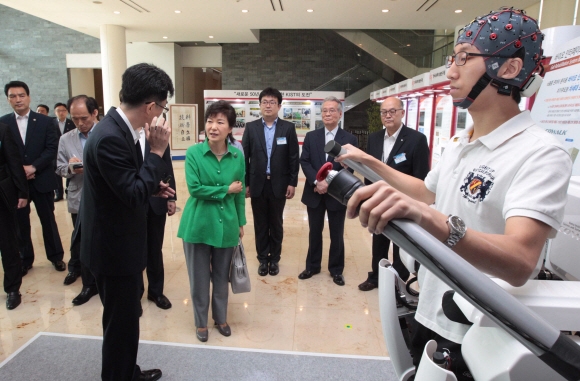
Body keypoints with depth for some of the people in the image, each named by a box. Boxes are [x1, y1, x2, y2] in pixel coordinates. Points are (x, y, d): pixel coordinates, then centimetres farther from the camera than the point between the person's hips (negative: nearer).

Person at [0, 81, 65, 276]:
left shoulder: (45, 121, 0)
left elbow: (52, 149, -7)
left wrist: (33, 167, -17)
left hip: (41, 179, -1)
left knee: (48, 220, 10)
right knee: (20, 223, 10)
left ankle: (56, 256, 23)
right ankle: (25, 259, 25)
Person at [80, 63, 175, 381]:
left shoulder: (119, 128, 4)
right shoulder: (110, 137, -27)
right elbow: (134, 195, -28)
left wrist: (153, 186, 2)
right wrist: (157, 150, -25)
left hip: (119, 241, 10)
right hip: (114, 247, -10)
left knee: (126, 317, 25)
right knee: (121, 322, 9)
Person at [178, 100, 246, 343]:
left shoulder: (238, 155, -1)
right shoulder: (193, 153, -9)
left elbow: (240, 192, 7)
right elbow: (194, 188, -15)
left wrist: (241, 223, 11)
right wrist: (226, 190, -13)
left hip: (226, 225, 2)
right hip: (198, 225, -2)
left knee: (221, 276, 17)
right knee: (199, 277, 12)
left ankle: (221, 318, 39)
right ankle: (201, 322, 33)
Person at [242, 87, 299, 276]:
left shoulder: (288, 128, 0)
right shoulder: (251, 127, 3)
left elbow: (294, 157, -1)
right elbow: (244, 157, 2)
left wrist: (292, 183, -5)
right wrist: (245, 183, -1)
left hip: (279, 185, -1)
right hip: (257, 184, 1)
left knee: (276, 224, 10)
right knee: (260, 224, 10)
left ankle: (274, 259, 25)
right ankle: (263, 259, 24)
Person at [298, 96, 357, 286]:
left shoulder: (349, 139, -2)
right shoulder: (311, 136, 4)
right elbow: (304, 162, -3)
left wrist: (329, 182, -18)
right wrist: (317, 181, -18)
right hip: (314, 193, 2)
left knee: (337, 234, 10)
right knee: (314, 232, 14)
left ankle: (336, 270, 27)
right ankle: (312, 266, 31)